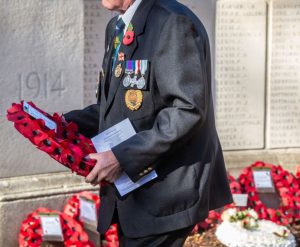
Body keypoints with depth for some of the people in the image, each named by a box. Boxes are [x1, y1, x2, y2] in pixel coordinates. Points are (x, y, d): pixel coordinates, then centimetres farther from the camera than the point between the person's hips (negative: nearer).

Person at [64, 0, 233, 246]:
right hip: (131, 192, 9)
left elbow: (188, 110, -23)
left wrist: (122, 157, -24)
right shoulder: (117, 28, 14)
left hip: (164, 195, -9)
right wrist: (67, 124, 3)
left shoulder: (173, 23, -17)